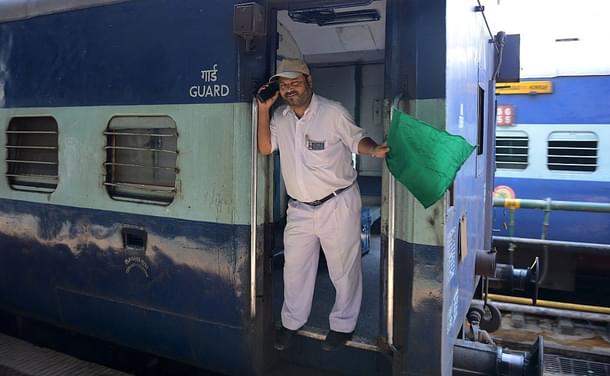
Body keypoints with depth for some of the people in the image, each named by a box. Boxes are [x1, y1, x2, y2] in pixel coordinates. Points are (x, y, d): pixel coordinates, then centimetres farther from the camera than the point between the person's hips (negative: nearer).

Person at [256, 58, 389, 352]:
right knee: (295, 267, 17)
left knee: (344, 269, 8)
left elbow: (356, 140, -6)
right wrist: (263, 110, -6)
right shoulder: (280, 116, 6)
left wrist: (374, 149, -28)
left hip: (338, 204, -5)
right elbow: (265, 148, 2)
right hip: (299, 209, 5)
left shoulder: (333, 112, -11)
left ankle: (343, 324, 30)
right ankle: (292, 322, 37)